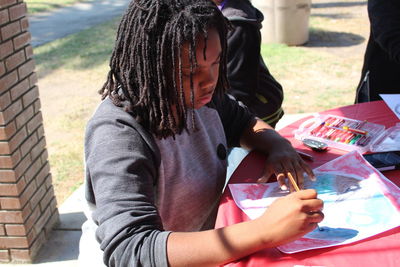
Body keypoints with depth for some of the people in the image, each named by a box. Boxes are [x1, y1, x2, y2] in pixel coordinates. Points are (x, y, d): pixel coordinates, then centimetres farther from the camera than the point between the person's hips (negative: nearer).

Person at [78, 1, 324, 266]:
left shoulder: (195, 94, -9)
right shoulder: (117, 135, -29)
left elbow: (242, 122, 10)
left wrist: (278, 145, -12)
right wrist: (265, 230, -43)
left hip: (204, 241, 7)